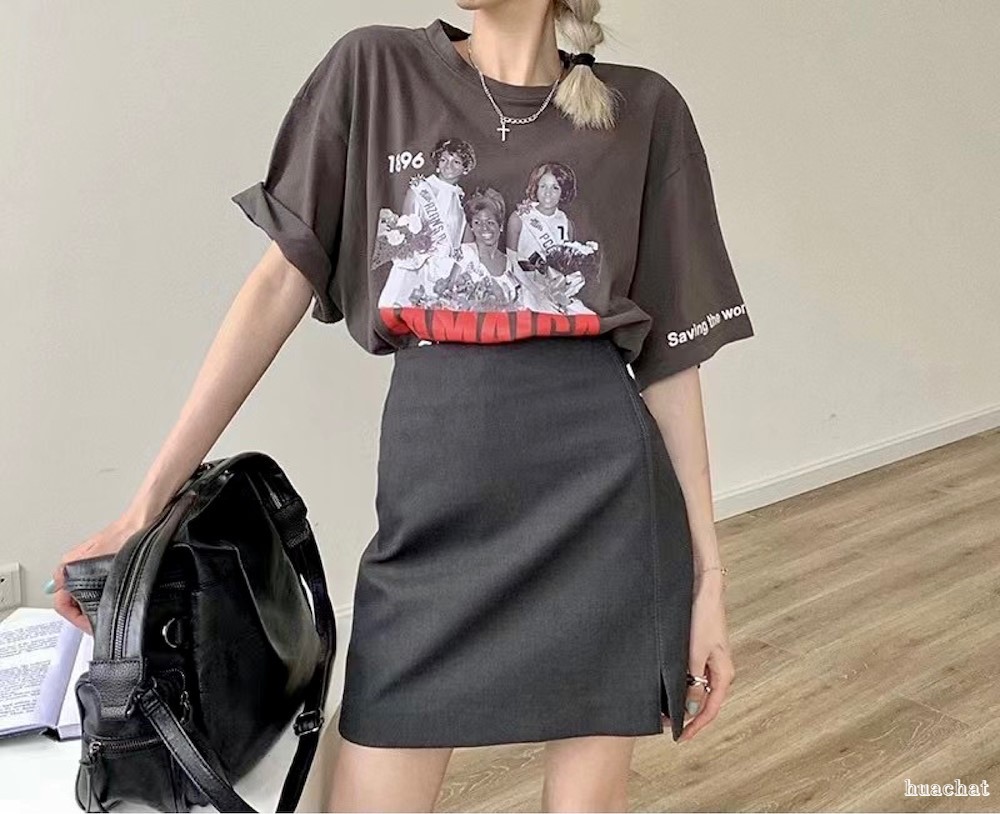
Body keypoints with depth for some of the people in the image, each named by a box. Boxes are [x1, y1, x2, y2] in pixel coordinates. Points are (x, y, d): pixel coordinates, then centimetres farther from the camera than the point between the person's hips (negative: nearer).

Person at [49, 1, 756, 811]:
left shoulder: (644, 111, 4)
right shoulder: (373, 72, 5)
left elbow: (671, 353, 4)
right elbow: (280, 285, 3)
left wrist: (707, 570, 3)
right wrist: (149, 500, 0)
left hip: (601, 494, 0)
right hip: (434, 508, 1)